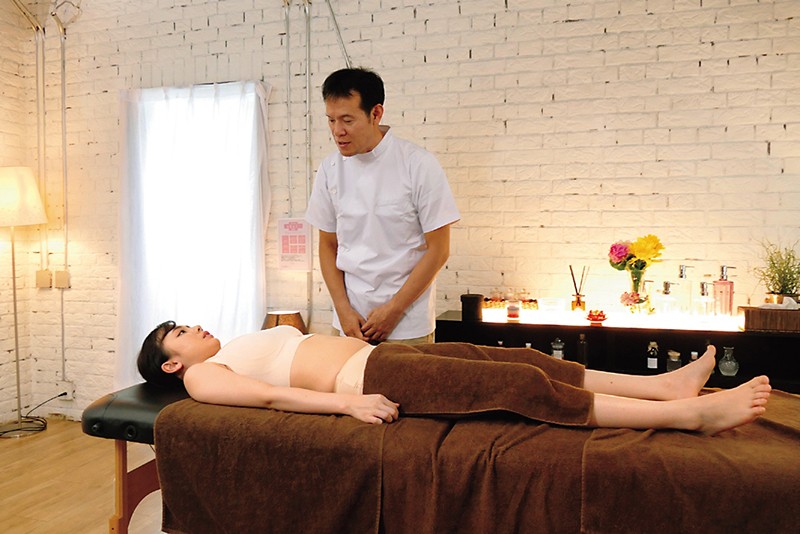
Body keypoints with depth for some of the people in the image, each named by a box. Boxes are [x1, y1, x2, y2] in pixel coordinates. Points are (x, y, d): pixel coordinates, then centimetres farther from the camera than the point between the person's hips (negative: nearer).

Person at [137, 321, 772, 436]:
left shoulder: (239, 347, 28)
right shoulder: (204, 375, 5)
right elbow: (272, 395, -13)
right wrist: (346, 402, -24)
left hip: (380, 353, 8)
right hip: (367, 378, -8)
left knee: (520, 359, -4)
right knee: (523, 386, -19)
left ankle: (666, 384, -3)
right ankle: (689, 413, -18)